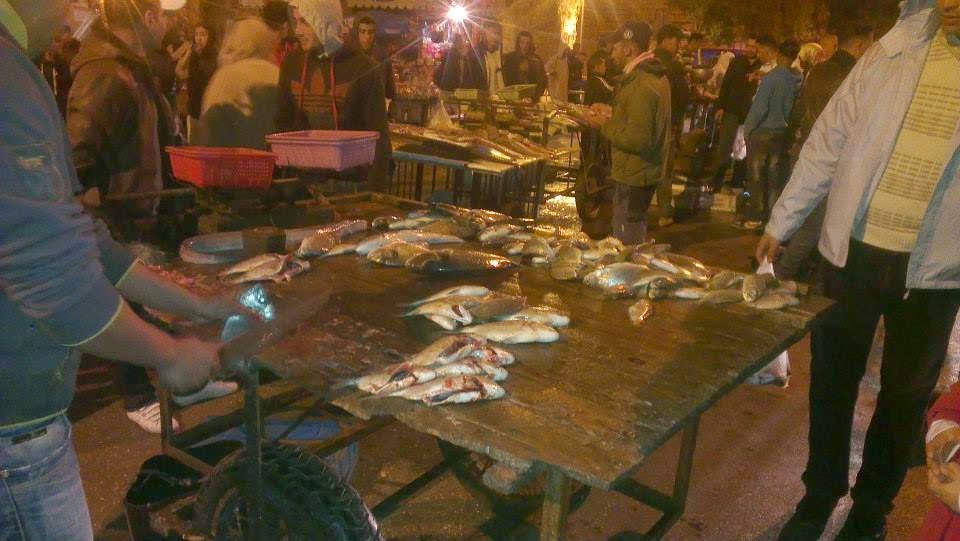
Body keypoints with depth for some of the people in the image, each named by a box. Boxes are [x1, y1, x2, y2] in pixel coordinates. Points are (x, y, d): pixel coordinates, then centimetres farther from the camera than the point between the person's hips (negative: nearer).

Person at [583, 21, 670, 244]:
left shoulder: (642, 86, -23)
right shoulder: (654, 76, 10)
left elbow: (637, 139, -28)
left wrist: (604, 125, -16)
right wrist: (611, 112, 10)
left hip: (634, 177, -10)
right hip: (644, 172, 10)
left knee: (626, 244, -1)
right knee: (637, 238, 22)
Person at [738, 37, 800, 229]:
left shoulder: (771, 78, -16)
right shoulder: (796, 80, -1)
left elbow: (759, 107, -16)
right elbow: (793, 107, 4)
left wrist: (747, 129, -7)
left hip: (762, 131, -5)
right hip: (781, 132, 5)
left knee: (757, 175, 2)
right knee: (774, 174, 11)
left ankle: (755, 217, 5)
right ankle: (771, 214, 17)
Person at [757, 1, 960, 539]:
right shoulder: (891, 53, 0)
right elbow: (827, 143, 3)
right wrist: (781, 223, 4)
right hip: (852, 252, 1)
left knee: (905, 394, 13)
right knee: (832, 382, 12)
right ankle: (821, 494, 33)